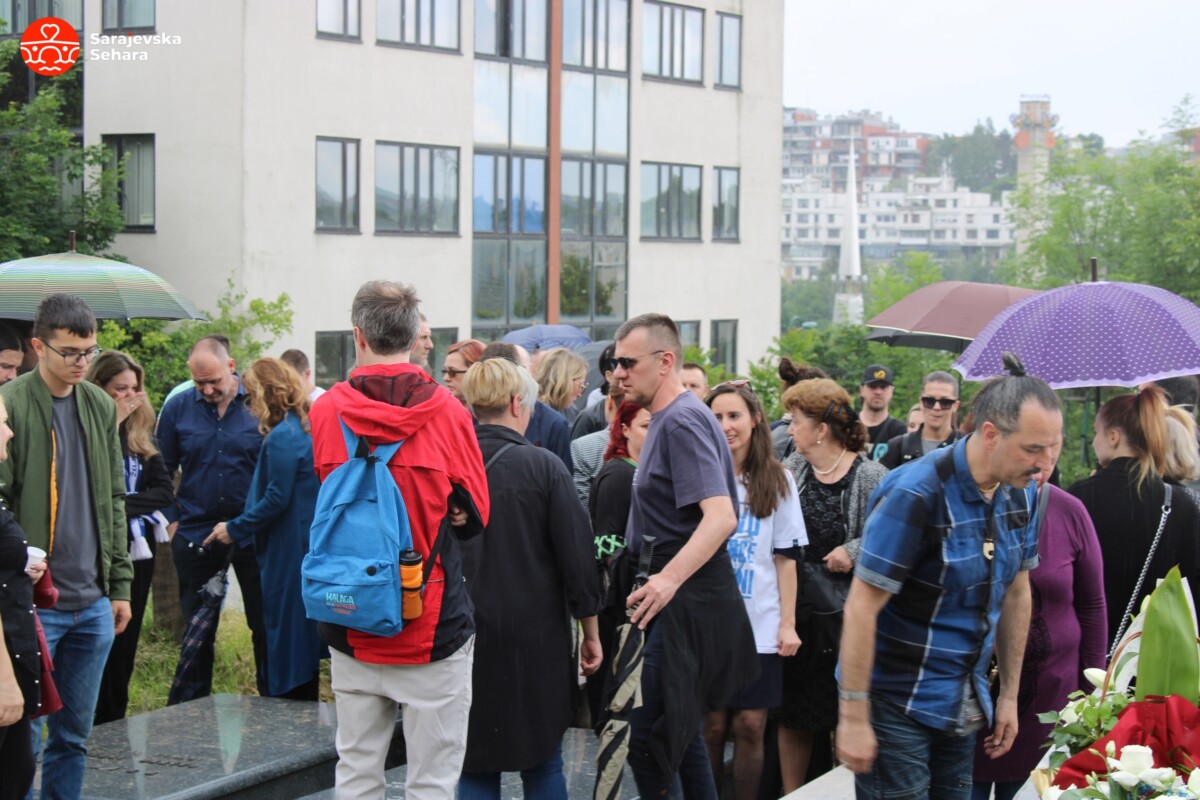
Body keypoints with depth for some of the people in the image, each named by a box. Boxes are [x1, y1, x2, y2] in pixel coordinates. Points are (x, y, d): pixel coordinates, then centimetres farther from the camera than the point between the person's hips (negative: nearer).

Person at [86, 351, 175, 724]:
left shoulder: (140, 434, 8)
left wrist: (125, 504, -13)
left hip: (137, 551, 5)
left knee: (125, 646, 11)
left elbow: (165, 490, 3)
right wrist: (113, 425, -18)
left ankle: (116, 724, 18)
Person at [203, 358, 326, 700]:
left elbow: (276, 498, -20)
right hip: (311, 547, 9)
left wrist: (235, 529, -10)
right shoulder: (309, 428, 12)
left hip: (288, 553, -9)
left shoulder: (281, 437, -16)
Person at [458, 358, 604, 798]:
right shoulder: (543, 467, -9)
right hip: (535, 639, -2)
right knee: (542, 763, 11)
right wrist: (591, 632, 5)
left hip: (464, 633, 2)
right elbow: (576, 553, -7)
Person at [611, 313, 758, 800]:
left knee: (645, 733, -11)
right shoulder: (666, 419, 16)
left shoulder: (681, 421, -16)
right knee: (679, 731, 16)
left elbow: (721, 516, -27)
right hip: (677, 600, 11)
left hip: (685, 604, -11)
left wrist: (669, 578, -36)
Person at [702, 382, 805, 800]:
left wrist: (788, 623, 0)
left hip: (760, 625, 1)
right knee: (712, 725, 2)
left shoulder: (777, 481, 4)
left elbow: (786, 557, 5)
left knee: (751, 727, 0)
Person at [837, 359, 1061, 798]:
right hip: (897, 703, -7)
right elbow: (862, 608, -20)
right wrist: (853, 717, -19)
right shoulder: (915, 495, -21)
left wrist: (1009, 695, 14)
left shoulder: (1021, 492, 1)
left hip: (963, 707, 7)